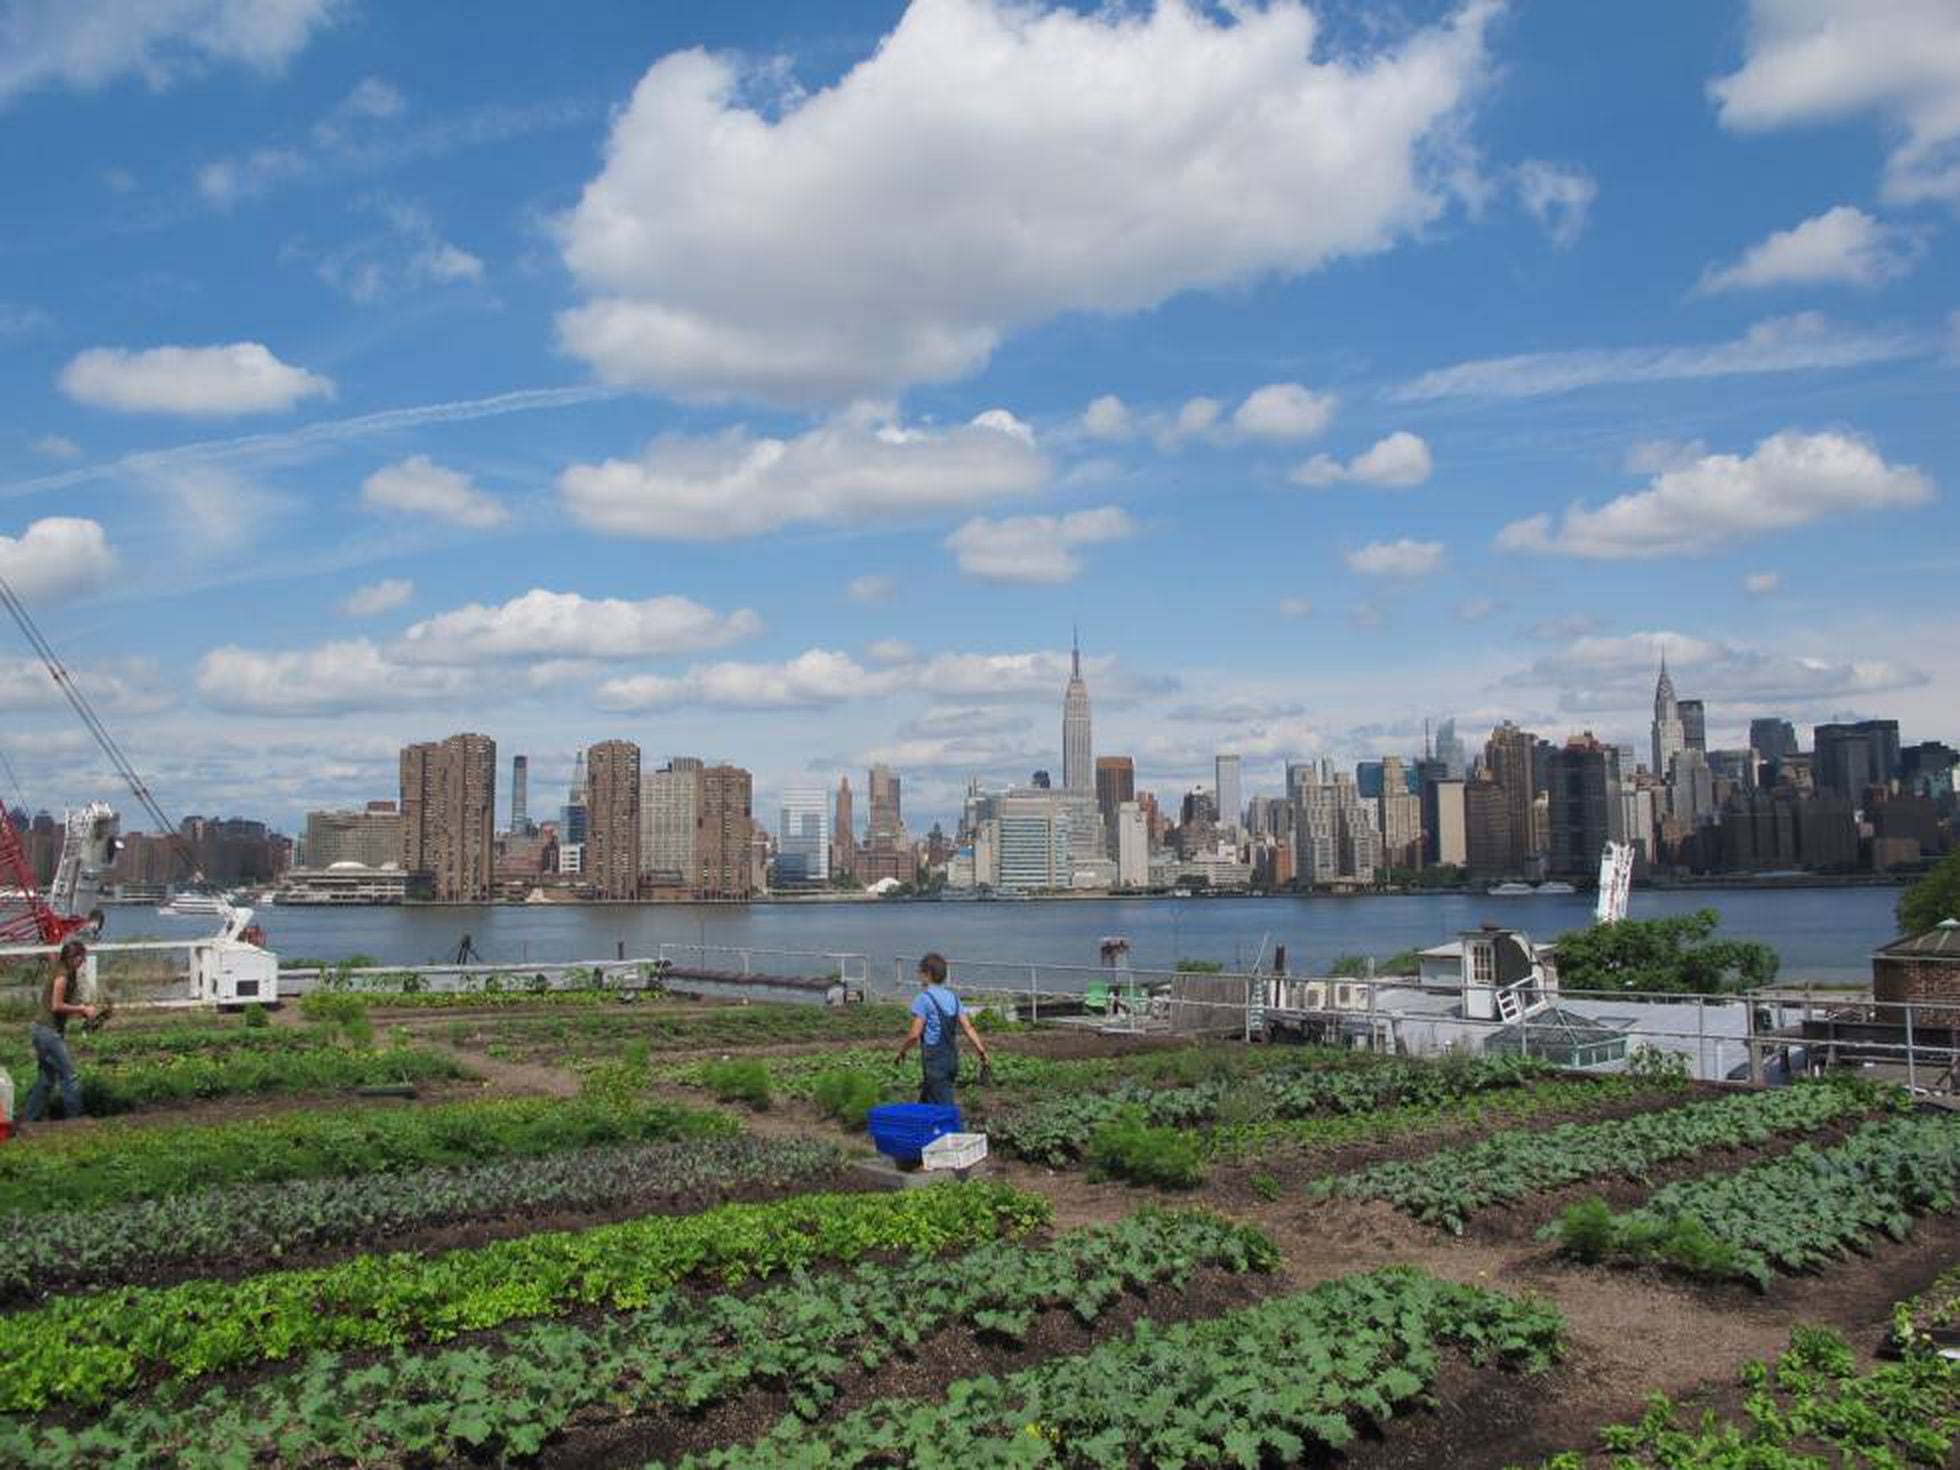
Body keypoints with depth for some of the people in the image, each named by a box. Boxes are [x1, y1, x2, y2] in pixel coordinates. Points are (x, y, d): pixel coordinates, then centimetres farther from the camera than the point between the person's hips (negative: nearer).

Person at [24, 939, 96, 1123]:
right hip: (49, 1030, -10)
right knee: (68, 1076, -5)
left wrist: (82, 1011, 6)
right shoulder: (62, 976, -15)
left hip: (44, 1030, 10)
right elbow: (56, 1005, -19)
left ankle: (29, 1119, 20)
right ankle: (75, 1118, -1)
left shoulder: (69, 975, 13)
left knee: (47, 1078, 15)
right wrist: (83, 1009, -13)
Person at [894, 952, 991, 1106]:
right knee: (925, 1101, 20)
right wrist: (982, 1051, 3)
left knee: (944, 1106, -6)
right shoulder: (952, 997, 11)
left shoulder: (923, 998, -11)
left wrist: (902, 1049, 3)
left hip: (934, 1059, -8)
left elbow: (915, 1034, -14)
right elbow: (968, 1027, 4)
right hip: (952, 1057, 8)